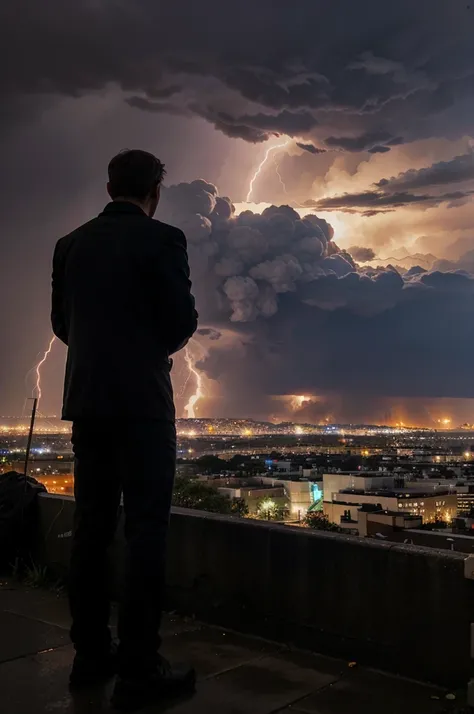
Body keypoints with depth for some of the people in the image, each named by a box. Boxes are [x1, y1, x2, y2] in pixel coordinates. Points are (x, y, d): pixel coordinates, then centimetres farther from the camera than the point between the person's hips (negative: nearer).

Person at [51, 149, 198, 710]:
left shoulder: (70, 244, 9)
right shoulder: (162, 239, -7)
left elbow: (62, 323, 12)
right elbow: (183, 321, -9)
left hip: (86, 397, 6)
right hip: (141, 400, -6)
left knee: (91, 525, 11)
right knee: (145, 528, -1)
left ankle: (91, 654, 20)